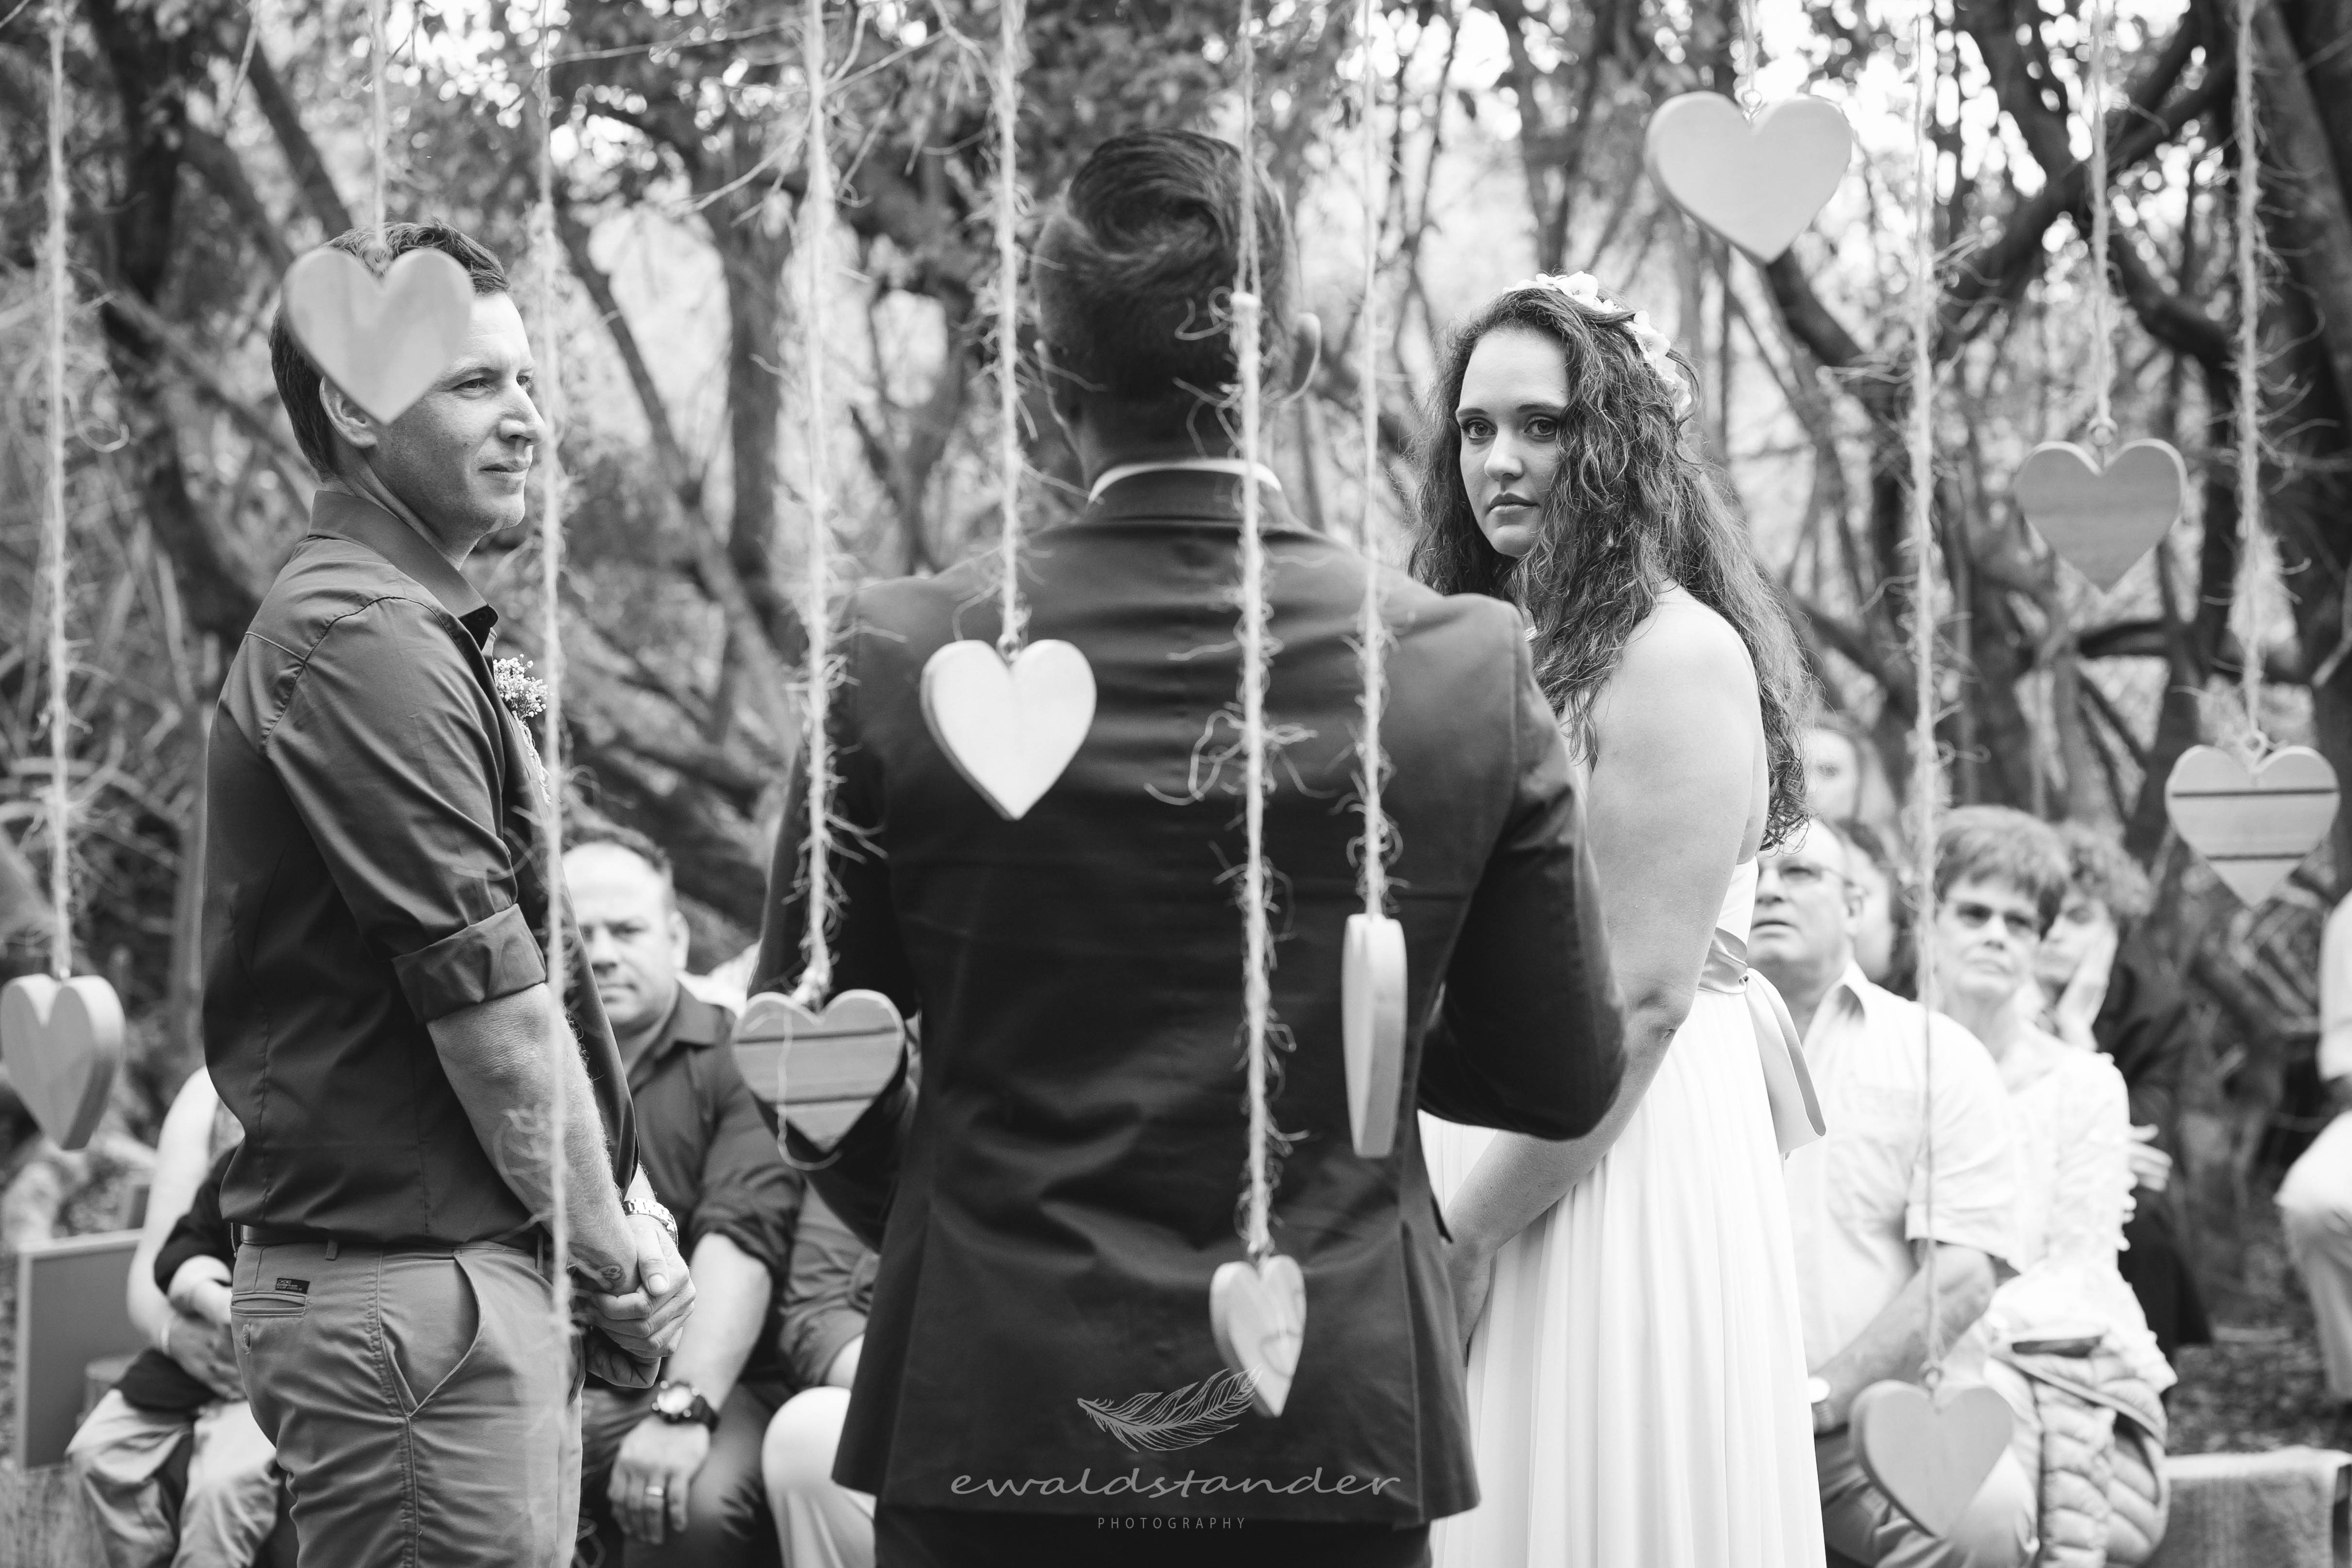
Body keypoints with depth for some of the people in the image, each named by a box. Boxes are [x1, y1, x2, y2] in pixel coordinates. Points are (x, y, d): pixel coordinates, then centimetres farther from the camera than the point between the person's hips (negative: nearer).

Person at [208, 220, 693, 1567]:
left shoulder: (426, 633, 19)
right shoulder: (363, 641, -14)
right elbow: (485, 1003, -16)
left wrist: (632, 1211, 10)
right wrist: (620, 1256, -9)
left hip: (486, 1268, 10)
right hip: (413, 1288, -10)